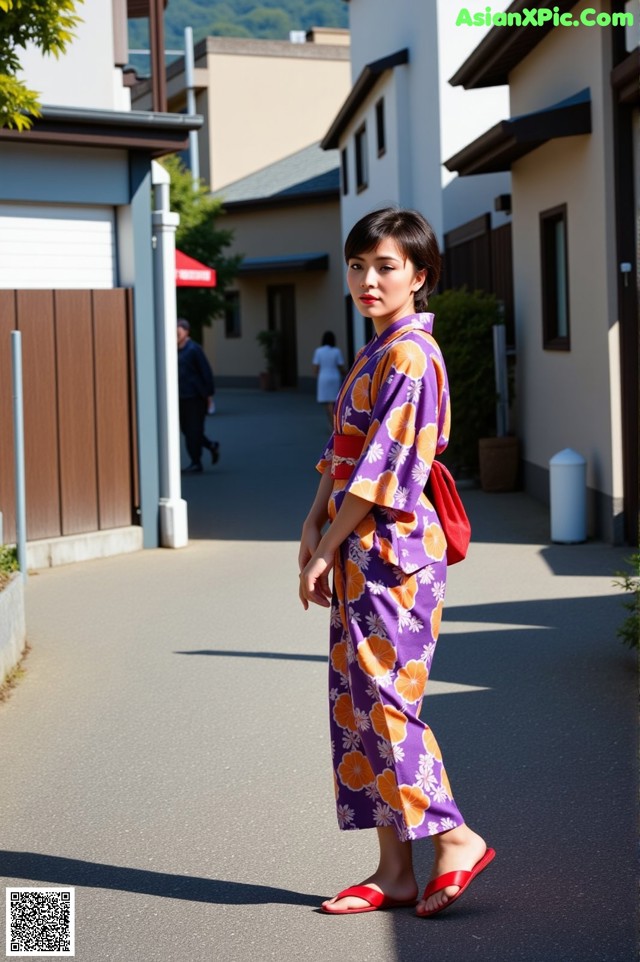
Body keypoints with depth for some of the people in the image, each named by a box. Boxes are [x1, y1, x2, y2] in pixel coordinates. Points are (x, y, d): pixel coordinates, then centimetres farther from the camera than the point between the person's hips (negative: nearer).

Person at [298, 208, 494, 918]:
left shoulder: (410, 356, -14)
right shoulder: (375, 354, 16)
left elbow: (383, 468, -18)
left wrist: (326, 550, -14)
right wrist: (314, 524, 6)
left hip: (392, 547, -10)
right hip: (360, 550, 10)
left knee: (382, 698, -7)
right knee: (356, 702, 9)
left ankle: (453, 838, 5)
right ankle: (394, 870, 14)